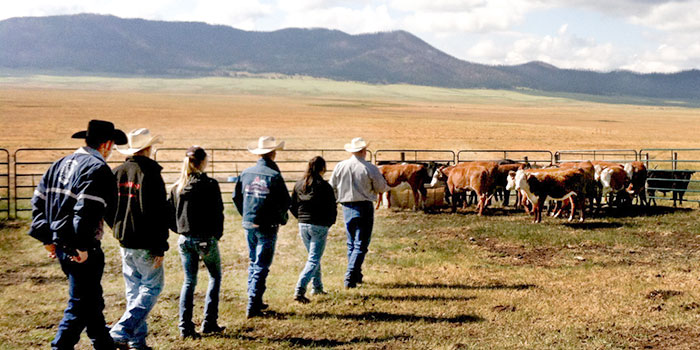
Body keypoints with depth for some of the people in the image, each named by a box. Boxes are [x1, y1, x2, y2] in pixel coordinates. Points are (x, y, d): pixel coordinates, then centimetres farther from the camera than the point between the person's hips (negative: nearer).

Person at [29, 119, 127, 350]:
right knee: (80, 304, 2)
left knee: (92, 298, 23)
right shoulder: (98, 169, -16)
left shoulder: (61, 164, 12)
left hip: (60, 244, 9)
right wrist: (83, 247, -20)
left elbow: (38, 200, 14)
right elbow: (86, 210, -26)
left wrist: (47, 237, 14)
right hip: (79, 250, -9)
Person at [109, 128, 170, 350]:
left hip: (125, 242, 7)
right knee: (152, 287, 2)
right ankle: (120, 332, -9)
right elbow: (159, 214, -17)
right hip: (145, 243, -7)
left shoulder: (117, 172, 7)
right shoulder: (150, 174, -14)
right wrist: (160, 248, -15)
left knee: (133, 290, 14)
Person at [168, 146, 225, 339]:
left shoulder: (177, 187, 3)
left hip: (185, 240, 4)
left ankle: (185, 327, 7)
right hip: (206, 239, -4)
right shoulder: (210, 185, -11)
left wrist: (181, 231, 16)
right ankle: (209, 323, 12)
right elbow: (218, 213, -10)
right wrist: (217, 234, 4)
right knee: (215, 277, 15)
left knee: (189, 281, 12)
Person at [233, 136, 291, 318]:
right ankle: (252, 306, -2)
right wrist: (281, 218, 7)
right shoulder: (274, 175, -14)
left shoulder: (246, 173, 2)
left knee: (253, 263, 19)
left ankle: (255, 302, 25)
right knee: (262, 266, 1)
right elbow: (285, 202, -12)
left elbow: (236, 197, 10)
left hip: (249, 225, 5)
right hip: (267, 227, -5)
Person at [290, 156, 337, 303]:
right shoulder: (324, 186, -12)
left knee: (313, 257, 23)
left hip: (303, 225, 6)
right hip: (319, 226, -6)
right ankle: (299, 290, -16)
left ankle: (317, 287, 29)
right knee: (314, 259, -4)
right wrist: (329, 222, 8)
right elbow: (332, 208, -9)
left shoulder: (298, 185, 3)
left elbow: (292, 207, 8)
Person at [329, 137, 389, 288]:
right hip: (364, 207, -4)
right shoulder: (370, 168, -11)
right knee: (361, 244, 0)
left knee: (351, 243, 18)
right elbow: (382, 188, -4)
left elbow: (332, 187, 7)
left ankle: (356, 276, 27)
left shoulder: (340, 166, -1)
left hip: (347, 207, 4)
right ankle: (350, 277, -11)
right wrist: (387, 186, 18)